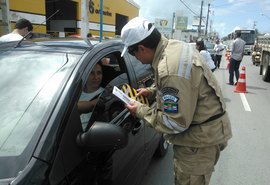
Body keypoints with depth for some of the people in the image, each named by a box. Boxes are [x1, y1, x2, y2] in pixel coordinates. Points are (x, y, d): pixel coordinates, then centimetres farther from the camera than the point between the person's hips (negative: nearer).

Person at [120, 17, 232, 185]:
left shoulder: (171, 70, -32)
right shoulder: (174, 45, -1)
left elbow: (177, 123, -26)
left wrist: (141, 111, -15)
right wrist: (152, 90, 9)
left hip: (202, 138, -9)